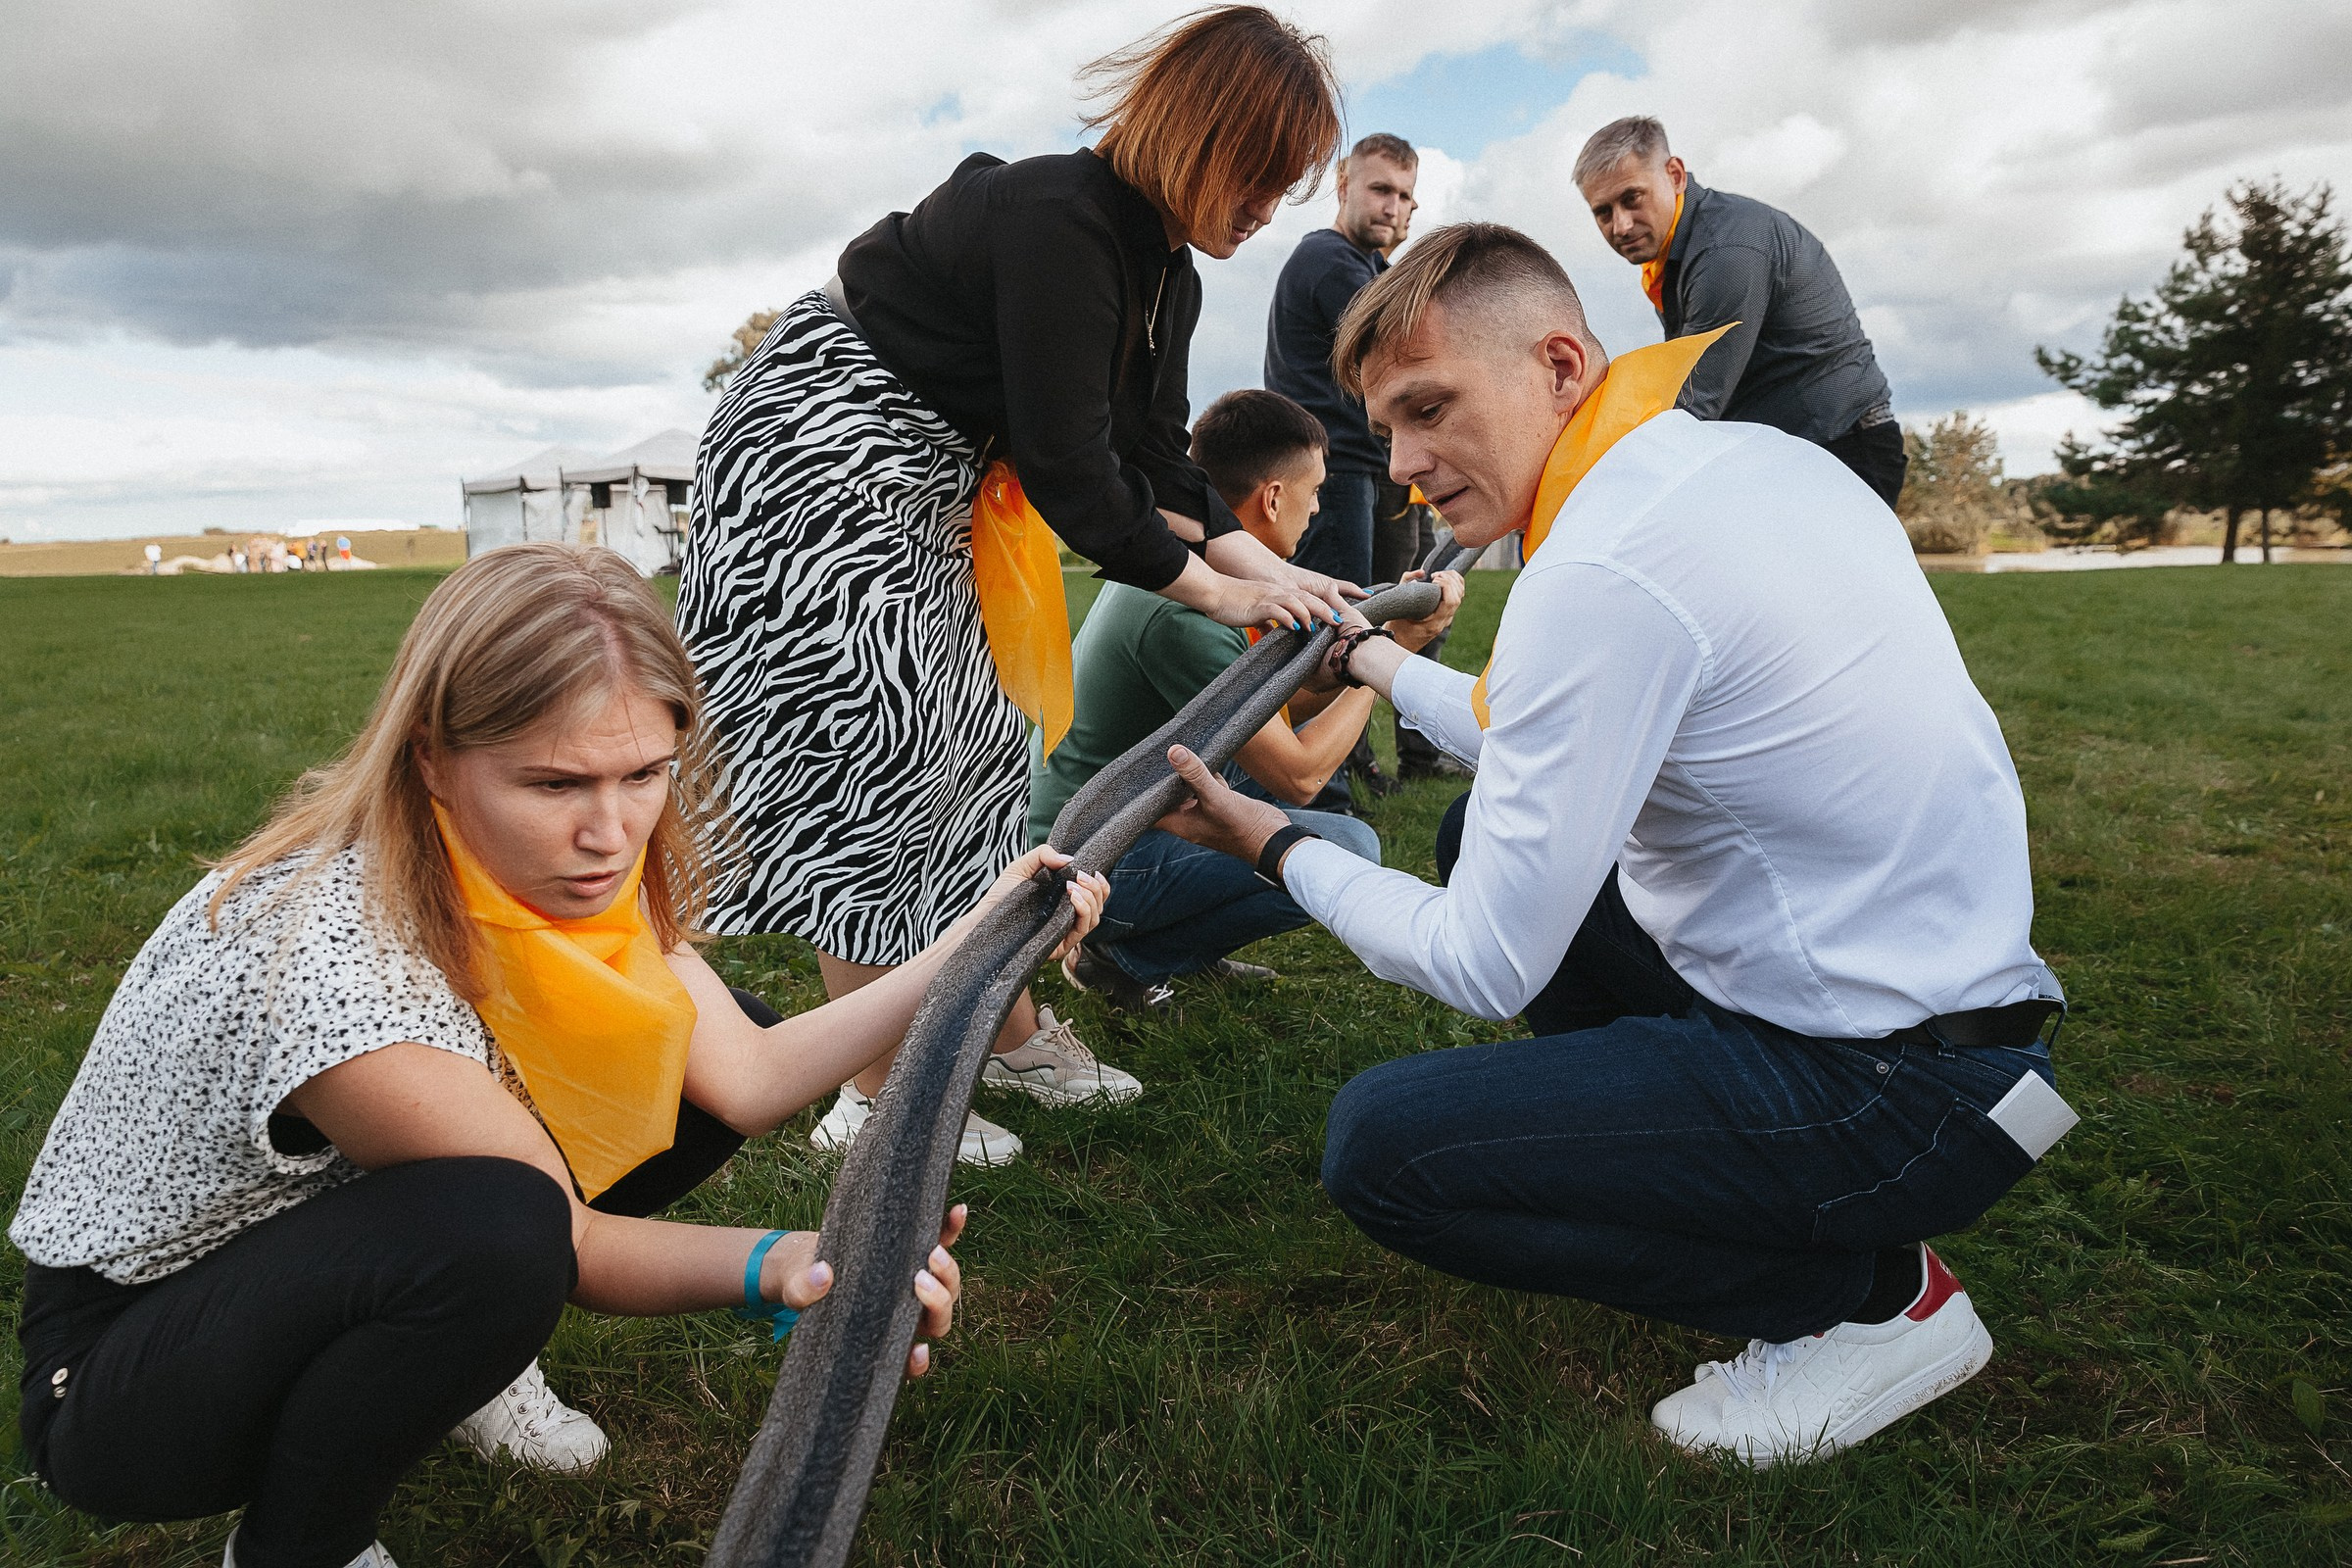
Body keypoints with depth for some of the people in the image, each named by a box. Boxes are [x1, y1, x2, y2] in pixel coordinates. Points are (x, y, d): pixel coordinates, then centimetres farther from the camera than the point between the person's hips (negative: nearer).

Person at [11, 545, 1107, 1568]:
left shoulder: (555, 864, -13)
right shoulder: (327, 962, -35)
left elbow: (746, 1076, -13)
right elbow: (565, 1246, -26)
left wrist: (974, 944, -16)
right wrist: (777, 1267, -43)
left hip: (336, 1257, 7)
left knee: (709, 1036, -3)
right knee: (490, 1230, -37)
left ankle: (468, 1364, 10)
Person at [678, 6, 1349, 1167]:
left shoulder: (1167, 271, 4)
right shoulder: (1059, 224, -26)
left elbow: (1156, 456, 6)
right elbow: (1067, 470, -27)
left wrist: (1260, 566, -7)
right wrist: (1213, 592, -18)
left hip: (921, 486, 10)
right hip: (817, 459, -10)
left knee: (973, 748, 10)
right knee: (870, 756, -12)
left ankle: (1011, 1033, 22)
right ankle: (877, 1098, -3)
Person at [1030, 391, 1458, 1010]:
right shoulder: (1184, 615, -26)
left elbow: (1282, 702, 9)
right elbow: (1299, 776, -20)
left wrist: (1396, 633, 3)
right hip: (1097, 863, -10)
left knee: (1298, 737, 18)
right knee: (1349, 848, -18)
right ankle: (1123, 957, -4)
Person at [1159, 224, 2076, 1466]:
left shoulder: (1601, 572, -25)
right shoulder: (1751, 455, 4)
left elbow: (1488, 970, -19)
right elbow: (1561, 744, 16)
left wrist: (1280, 851, -5)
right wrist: (1379, 664, 24)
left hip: (1893, 1090, -10)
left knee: (1378, 1146, -12)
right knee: (1487, 829, 19)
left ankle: (1869, 1294, 1)